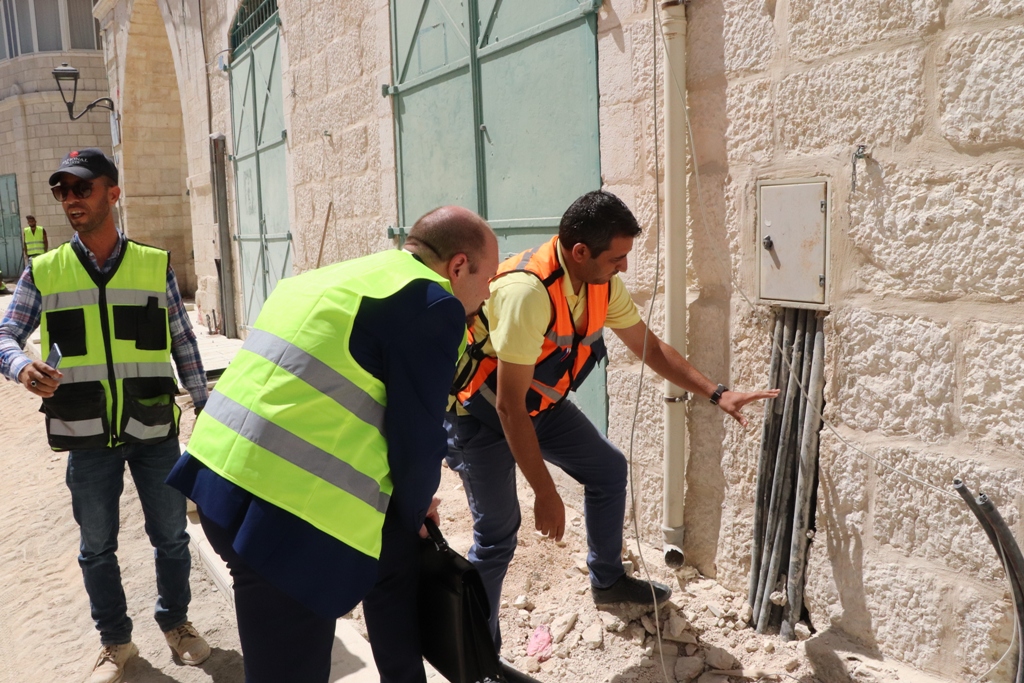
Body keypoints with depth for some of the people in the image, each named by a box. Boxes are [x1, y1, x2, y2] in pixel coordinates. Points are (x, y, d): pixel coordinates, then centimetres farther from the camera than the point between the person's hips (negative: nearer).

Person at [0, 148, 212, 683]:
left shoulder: (156, 265, 0)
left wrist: (206, 406, 5)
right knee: (97, 544, 13)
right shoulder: (43, 272, 1)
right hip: (87, 436, 1)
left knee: (170, 534, 12)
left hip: (154, 428, 0)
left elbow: (183, 343, 6)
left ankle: (175, 621, 35)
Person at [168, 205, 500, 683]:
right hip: (284, 505, -10)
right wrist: (413, 512, 11)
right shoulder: (433, 304, -9)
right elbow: (417, 437, -9)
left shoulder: (342, 276, 18)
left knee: (394, 555, 25)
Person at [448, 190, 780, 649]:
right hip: (481, 414, -8)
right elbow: (508, 407, -33)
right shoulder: (527, 292, -36)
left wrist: (717, 394, -2)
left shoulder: (603, 285, -11)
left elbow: (649, 347, 4)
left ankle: (608, 581, 34)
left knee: (608, 469, 13)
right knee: (498, 532, -8)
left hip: (540, 404, 8)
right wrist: (545, 494, -28)